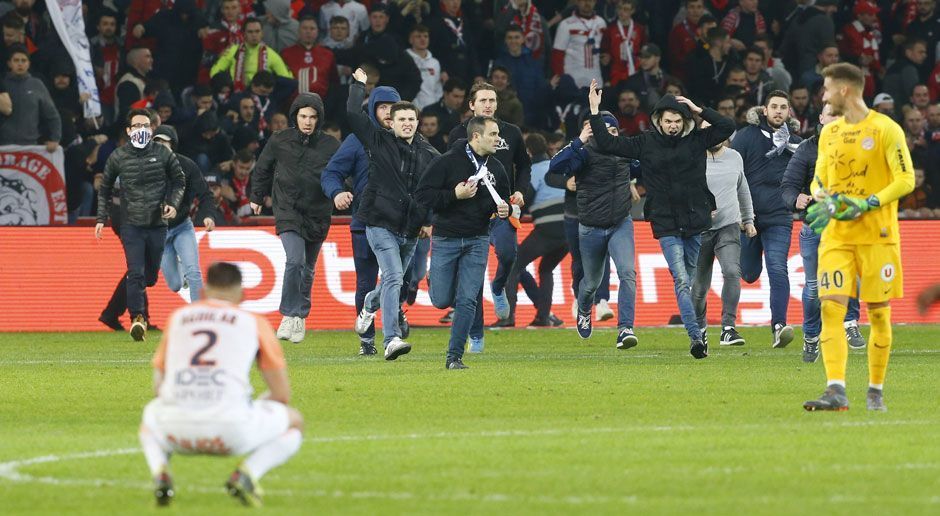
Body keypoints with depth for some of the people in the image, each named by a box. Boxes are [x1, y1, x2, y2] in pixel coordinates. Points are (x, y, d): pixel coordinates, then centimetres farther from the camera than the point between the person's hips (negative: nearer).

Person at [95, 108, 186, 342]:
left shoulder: (163, 154, 2)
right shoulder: (118, 157, 2)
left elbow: (179, 180, 14)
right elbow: (105, 189, 13)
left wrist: (174, 204, -3)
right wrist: (101, 219, 7)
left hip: (158, 224, 2)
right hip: (131, 224, -2)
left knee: (151, 276, 9)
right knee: (135, 273, -15)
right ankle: (137, 318, -19)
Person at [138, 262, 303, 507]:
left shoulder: (177, 317, 22)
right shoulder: (254, 322, 15)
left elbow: (158, 388, 25)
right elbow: (282, 394, 15)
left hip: (176, 426, 3)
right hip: (233, 428, -3)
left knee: (149, 421, 40)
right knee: (294, 422, 27)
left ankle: (159, 471, 4)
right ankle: (247, 474, -4)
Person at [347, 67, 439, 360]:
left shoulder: (430, 156, 8)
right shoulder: (380, 143, -1)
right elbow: (353, 115, -7)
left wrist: (431, 221, 7)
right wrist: (359, 85, 3)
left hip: (411, 230, 5)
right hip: (381, 224, -5)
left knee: (395, 282, 17)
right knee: (393, 278, -19)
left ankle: (370, 306, 51)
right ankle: (391, 339, -24)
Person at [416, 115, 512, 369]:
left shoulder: (495, 168, 6)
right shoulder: (448, 162, -10)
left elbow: (503, 197, 20)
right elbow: (422, 194, -12)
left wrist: (504, 208, -3)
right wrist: (454, 195, -22)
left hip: (477, 241, 3)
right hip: (446, 240, -3)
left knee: (468, 300, -6)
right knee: (442, 301, 1)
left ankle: (455, 356, 0)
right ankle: (434, 278, 38)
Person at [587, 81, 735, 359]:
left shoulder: (696, 139, 3)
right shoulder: (646, 143, 2)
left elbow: (727, 127, -2)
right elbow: (607, 143, 3)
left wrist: (699, 110, -7)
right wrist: (595, 112, -2)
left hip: (696, 221, 2)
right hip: (666, 224, -2)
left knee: (691, 279, 14)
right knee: (681, 280, -13)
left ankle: (695, 328, 26)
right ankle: (696, 336, -19)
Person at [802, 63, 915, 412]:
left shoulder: (885, 129, -5)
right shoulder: (829, 133, 14)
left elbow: (906, 180, -9)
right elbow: (819, 182, 21)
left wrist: (867, 204, -18)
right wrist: (824, 201, -2)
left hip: (877, 236, -5)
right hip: (837, 238, 5)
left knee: (879, 314, 1)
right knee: (831, 309, -11)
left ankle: (876, 392, 14)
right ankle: (836, 392, -18)